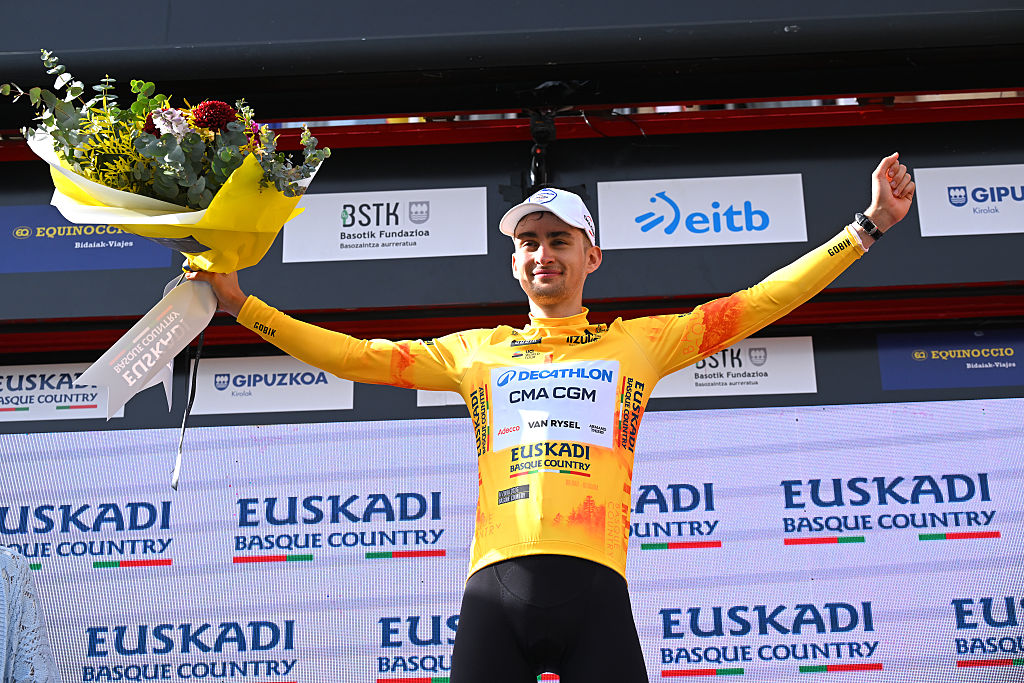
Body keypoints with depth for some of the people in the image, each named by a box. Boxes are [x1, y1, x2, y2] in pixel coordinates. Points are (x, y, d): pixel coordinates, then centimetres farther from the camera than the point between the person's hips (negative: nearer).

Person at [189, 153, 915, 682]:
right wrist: (240, 304, 21)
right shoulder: (477, 351, 21)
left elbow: (760, 302, 16)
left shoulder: (639, 341, 17)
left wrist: (868, 226, 14)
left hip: (594, 587, -1)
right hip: (496, 587, 1)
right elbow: (357, 355, 22)